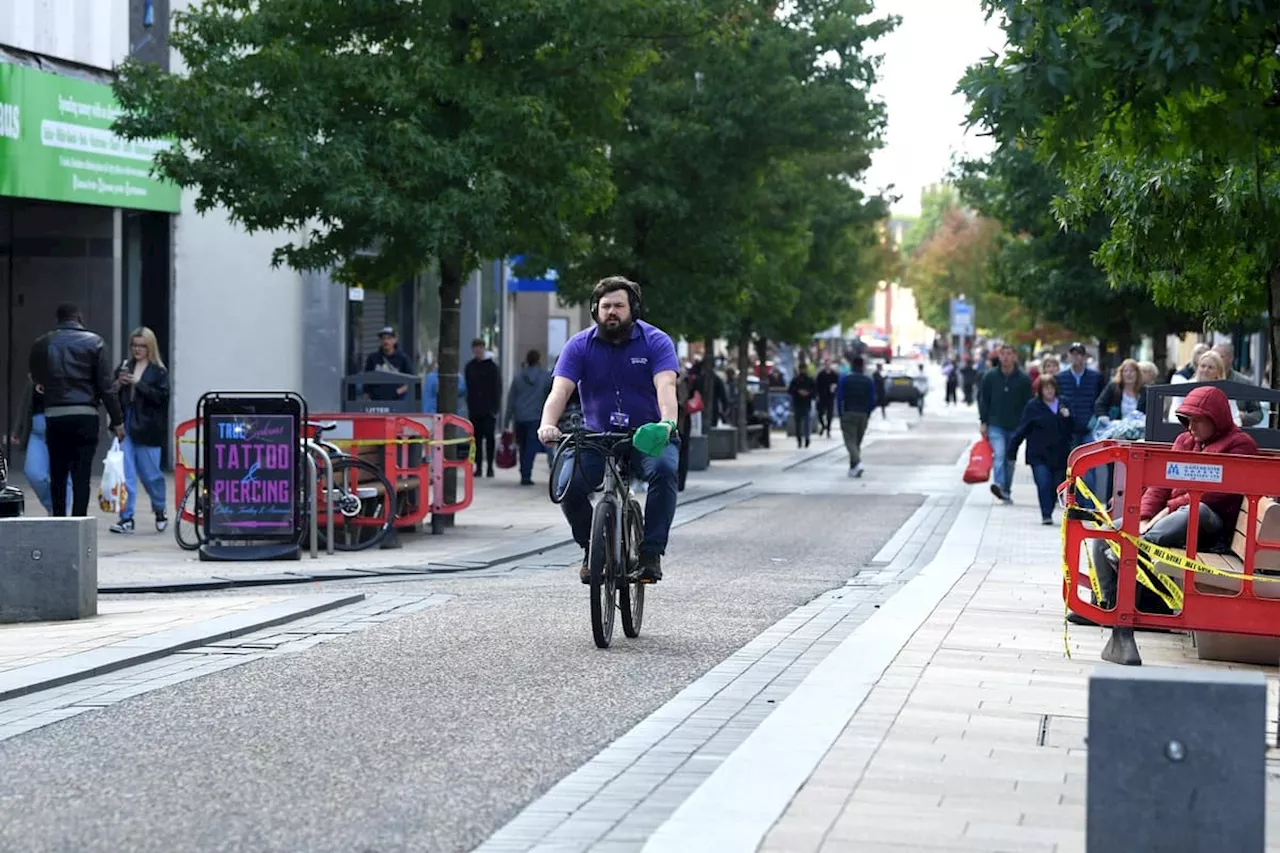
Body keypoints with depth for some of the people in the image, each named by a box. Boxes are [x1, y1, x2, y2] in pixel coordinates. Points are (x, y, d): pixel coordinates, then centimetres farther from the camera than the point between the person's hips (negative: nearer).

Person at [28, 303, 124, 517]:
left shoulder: (42, 344, 7)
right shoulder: (93, 342, -1)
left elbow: (37, 378, 14)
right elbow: (106, 386, -3)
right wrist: (117, 420, 0)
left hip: (54, 416, 2)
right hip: (85, 416, -2)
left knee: (57, 475, 10)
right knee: (81, 475, -2)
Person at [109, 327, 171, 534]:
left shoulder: (159, 371, -1)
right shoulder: (124, 367, 11)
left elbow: (161, 397, -12)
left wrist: (138, 383, -17)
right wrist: (118, 383, -6)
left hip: (146, 430, -3)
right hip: (125, 428, 3)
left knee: (150, 474, 6)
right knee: (125, 474, -3)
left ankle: (160, 512, 29)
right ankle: (126, 518, 0)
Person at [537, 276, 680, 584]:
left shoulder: (656, 342, -6)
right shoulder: (580, 346, 0)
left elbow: (665, 386, -22)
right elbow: (560, 390, -13)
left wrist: (667, 423, -43)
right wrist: (548, 425, -34)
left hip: (648, 438, -2)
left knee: (664, 469, -34)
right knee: (569, 485, -24)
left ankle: (651, 553, -24)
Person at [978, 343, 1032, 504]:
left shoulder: (1023, 379, 2)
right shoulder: (990, 377, 2)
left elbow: (1028, 404, 5)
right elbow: (982, 400, 6)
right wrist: (983, 422, 0)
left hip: (1015, 427, 1)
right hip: (995, 425, -1)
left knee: (1010, 460, 9)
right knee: (999, 454, -21)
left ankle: (1006, 491, 19)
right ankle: (998, 484, -34)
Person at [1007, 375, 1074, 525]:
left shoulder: (1063, 405, 9)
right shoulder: (1032, 406, -2)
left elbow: (1071, 430, 14)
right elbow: (1022, 430, -3)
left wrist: (1067, 417, -6)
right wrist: (1012, 452, -5)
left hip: (1059, 455, 4)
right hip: (1039, 455, -4)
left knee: (1057, 487, 7)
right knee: (1043, 485, -15)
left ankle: (1049, 513, 23)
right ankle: (1046, 515, -11)